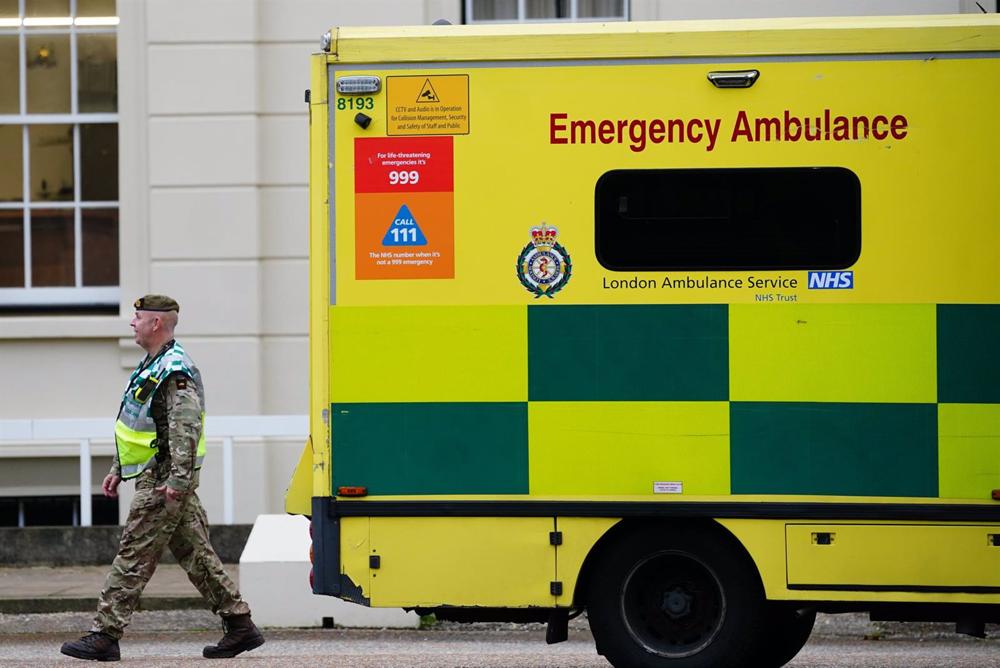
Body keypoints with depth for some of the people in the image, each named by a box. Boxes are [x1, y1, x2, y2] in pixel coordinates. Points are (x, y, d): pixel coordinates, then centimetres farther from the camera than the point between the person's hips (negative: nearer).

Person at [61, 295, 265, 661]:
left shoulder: (175, 372, -16)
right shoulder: (151, 365, 17)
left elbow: (186, 429, -25)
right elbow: (135, 426, 26)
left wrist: (177, 479, -30)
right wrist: (118, 469, 27)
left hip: (164, 480, -10)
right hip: (156, 476, 10)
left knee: (134, 556, -8)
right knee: (195, 553, 10)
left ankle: (104, 635, -6)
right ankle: (240, 624, 11)